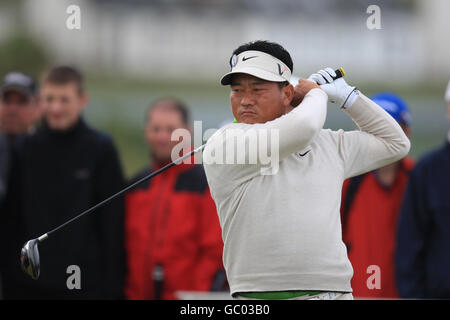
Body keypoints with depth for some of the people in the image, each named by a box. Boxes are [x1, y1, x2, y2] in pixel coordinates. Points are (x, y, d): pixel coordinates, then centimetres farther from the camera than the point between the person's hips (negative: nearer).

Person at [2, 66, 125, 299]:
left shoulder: (101, 150, -1)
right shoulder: (24, 149, 6)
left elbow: (113, 221, -1)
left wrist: (113, 284, -6)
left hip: (84, 286, -2)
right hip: (26, 285, 2)